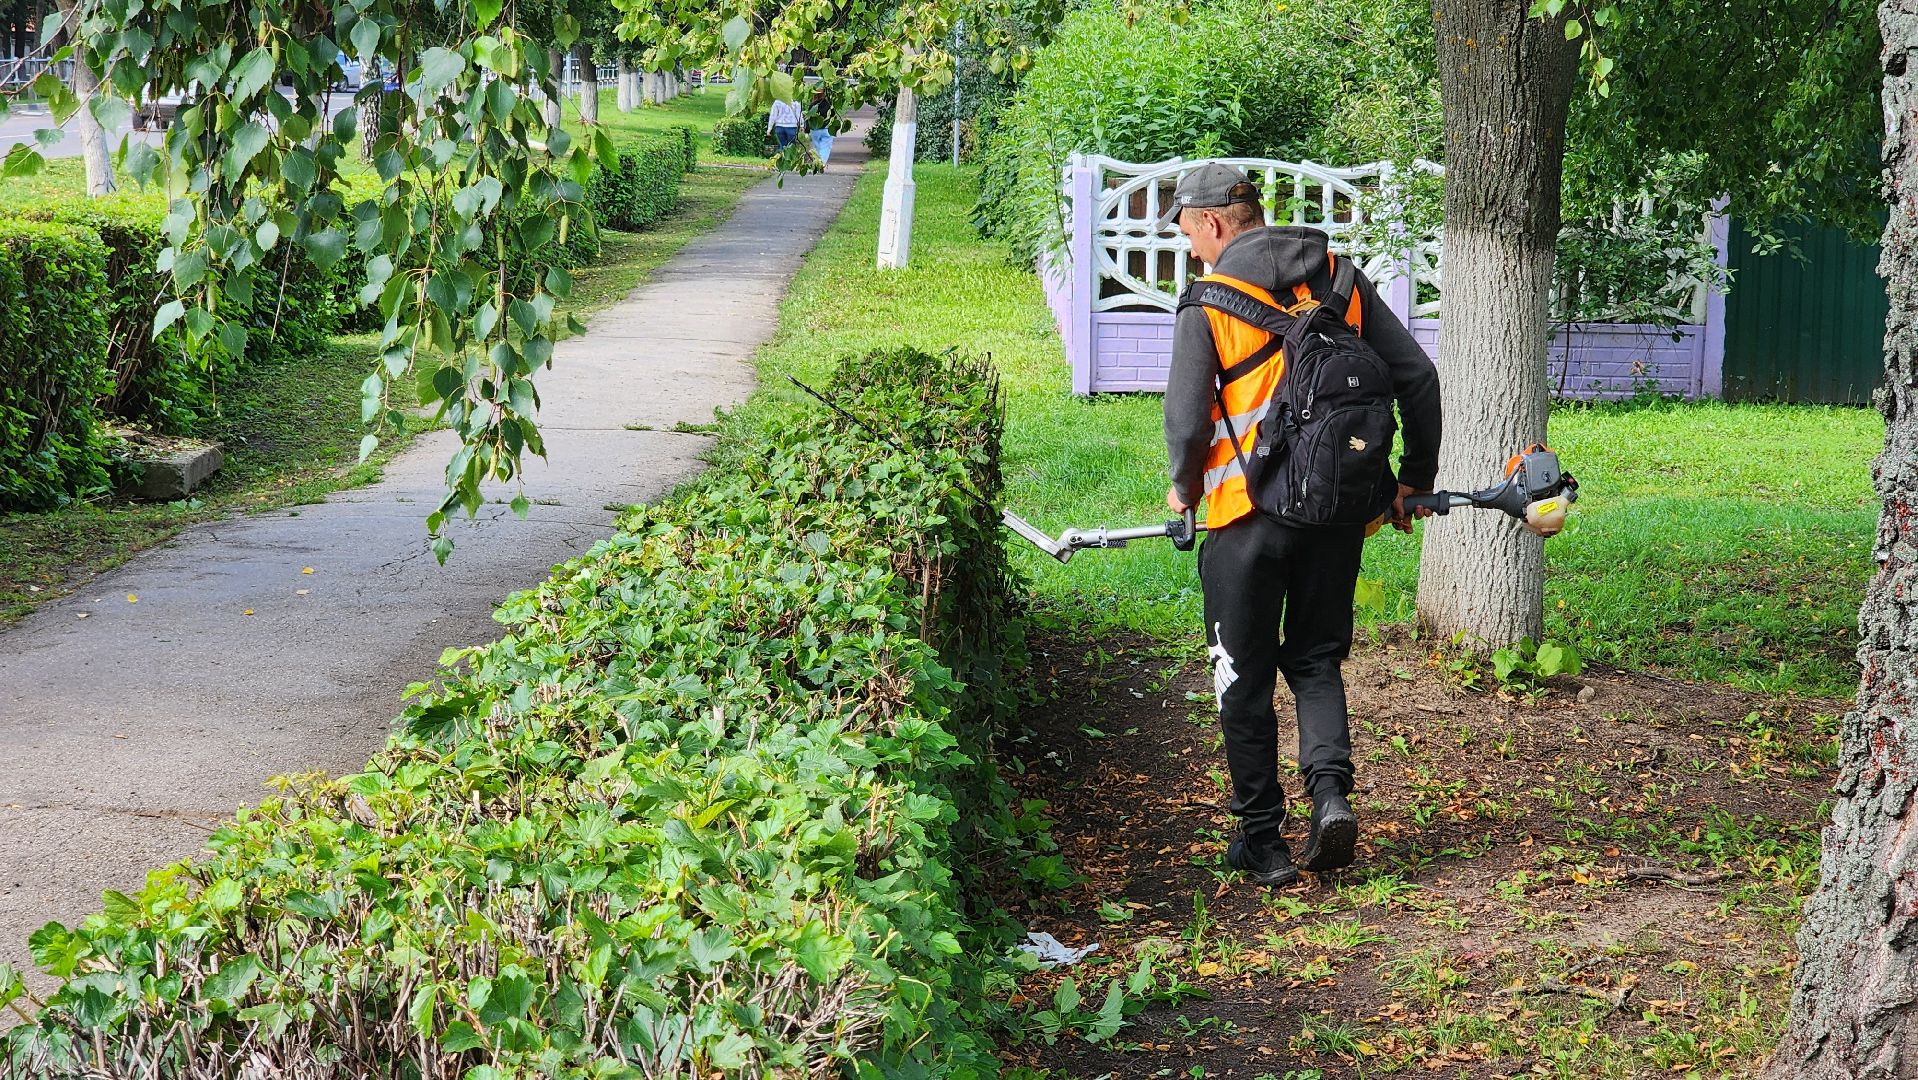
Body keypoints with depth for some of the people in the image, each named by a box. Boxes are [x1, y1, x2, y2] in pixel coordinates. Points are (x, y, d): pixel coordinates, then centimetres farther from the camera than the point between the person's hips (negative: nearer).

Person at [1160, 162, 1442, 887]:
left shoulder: (1209, 302, -7)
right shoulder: (1340, 280, 6)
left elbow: (1187, 422, -11)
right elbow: (1417, 376, 5)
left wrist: (1184, 488, 10)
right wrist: (1415, 479, 15)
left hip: (1250, 515, -4)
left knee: (1245, 677, 9)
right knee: (1316, 661, 18)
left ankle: (1261, 841, 13)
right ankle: (1331, 790, -4)